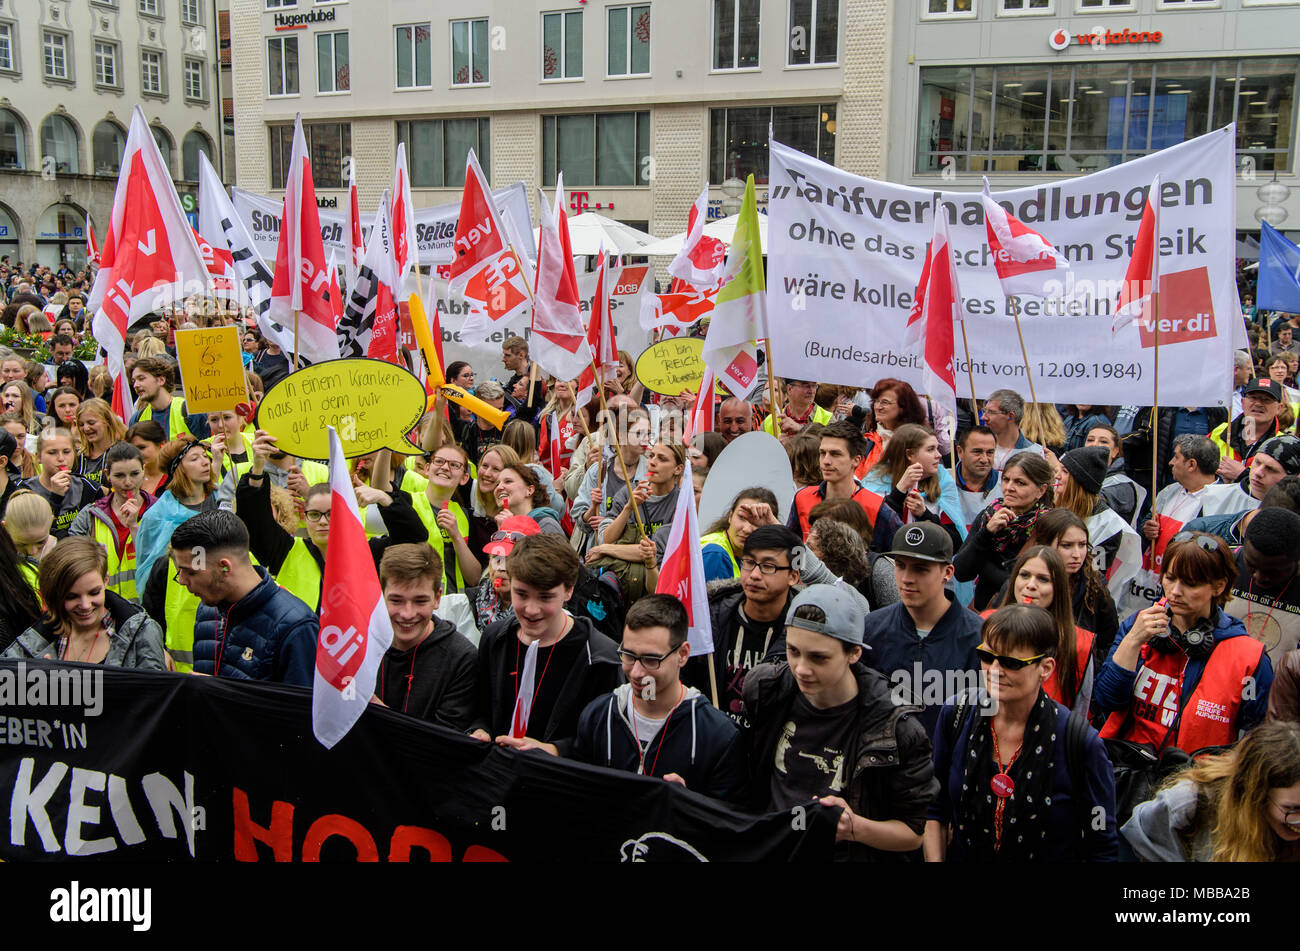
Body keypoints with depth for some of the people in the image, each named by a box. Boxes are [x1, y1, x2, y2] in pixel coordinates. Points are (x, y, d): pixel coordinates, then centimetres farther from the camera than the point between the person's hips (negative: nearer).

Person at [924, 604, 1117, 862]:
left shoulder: (1082, 743, -16)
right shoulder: (955, 716, -5)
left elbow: (1102, 850, -9)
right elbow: (936, 810, 5)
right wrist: (934, 859, -5)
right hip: (961, 856, 3)